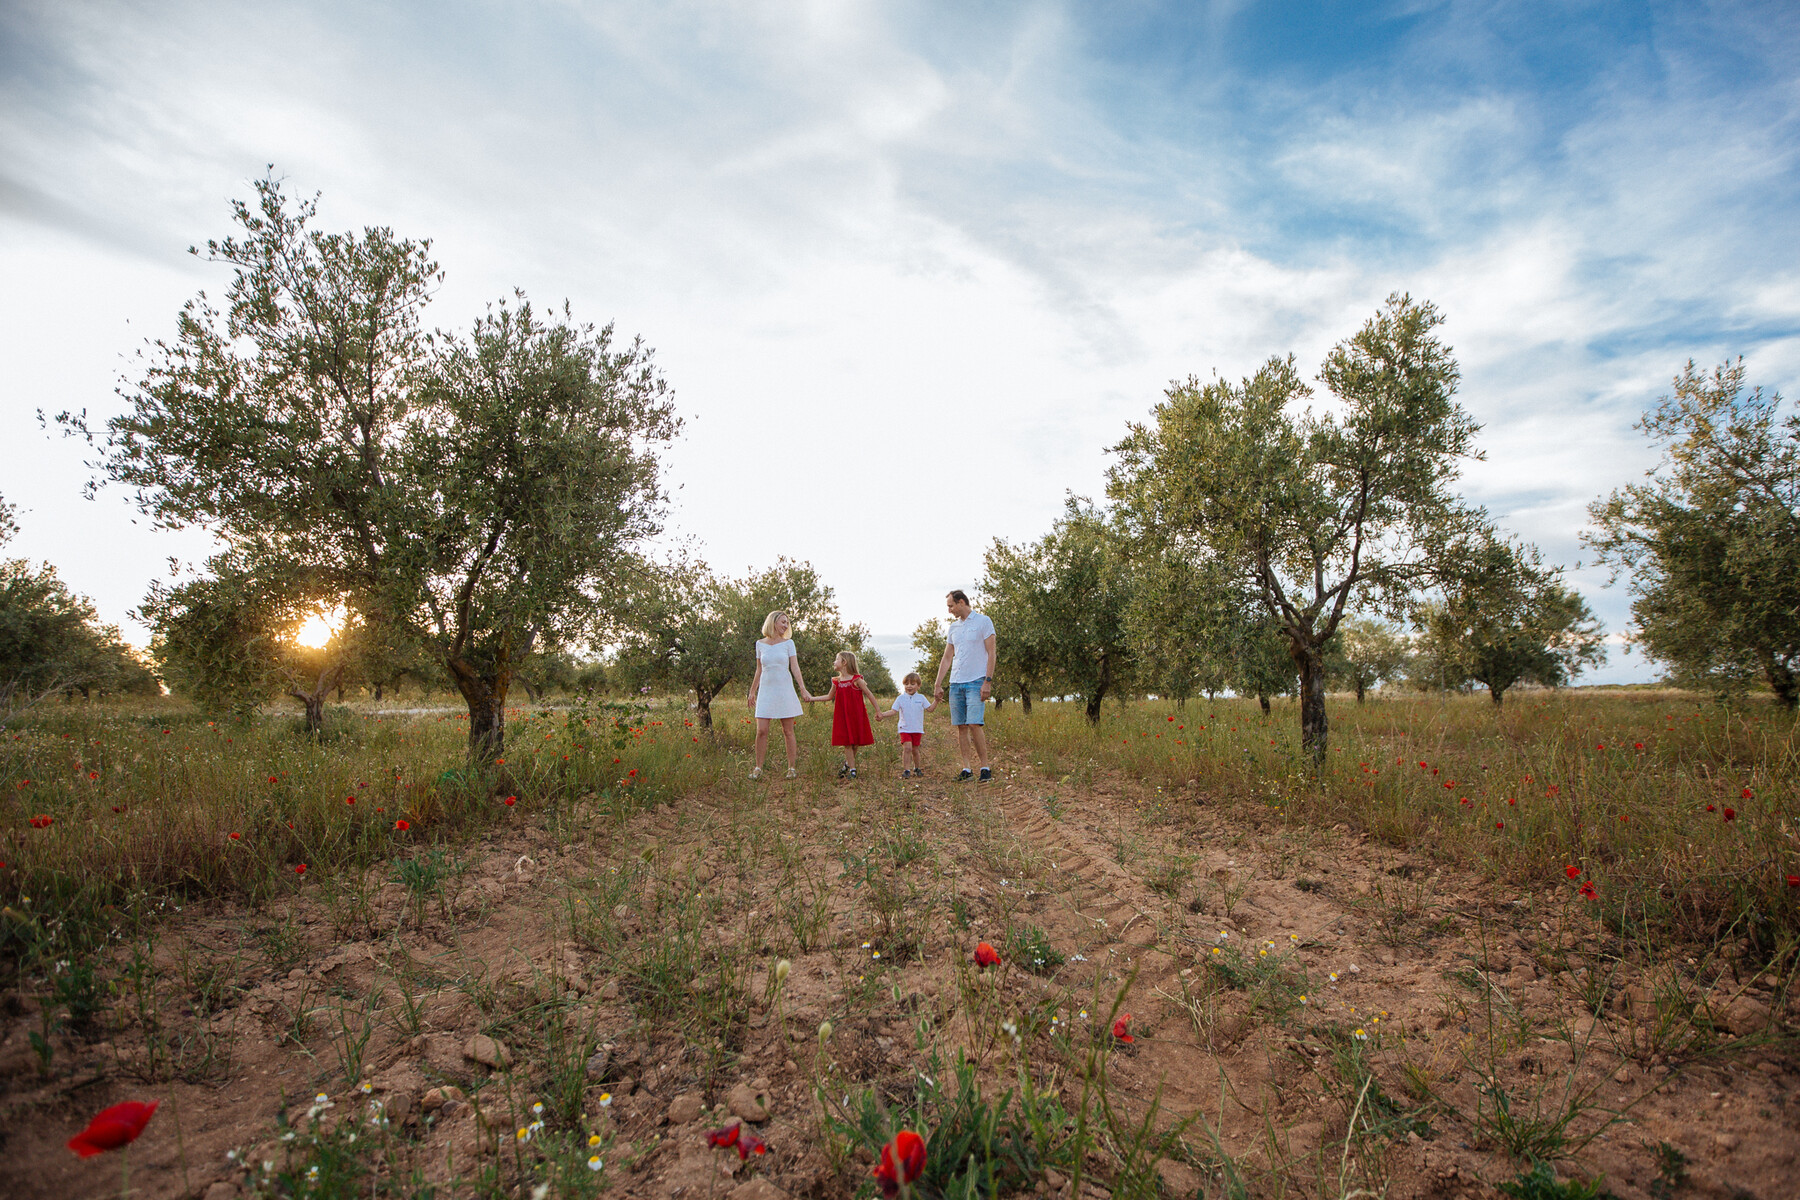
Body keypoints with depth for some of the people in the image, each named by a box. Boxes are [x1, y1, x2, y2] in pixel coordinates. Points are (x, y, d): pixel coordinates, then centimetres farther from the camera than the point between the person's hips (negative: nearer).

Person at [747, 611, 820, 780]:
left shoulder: (788, 643, 4)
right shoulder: (760, 644, 8)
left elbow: (795, 668, -2)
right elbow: (759, 671, 15)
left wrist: (803, 689, -12)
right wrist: (752, 692, 16)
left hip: (785, 690, -1)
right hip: (766, 691, 1)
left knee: (788, 731, 2)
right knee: (761, 731, -5)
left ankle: (792, 768, 9)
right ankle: (758, 768, 6)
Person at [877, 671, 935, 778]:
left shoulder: (921, 698, 6)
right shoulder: (900, 698, 1)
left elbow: (929, 708, 8)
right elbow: (894, 710, -3)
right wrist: (882, 715, -16)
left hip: (917, 729, 2)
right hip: (905, 729, -2)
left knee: (915, 749, 8)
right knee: (907, 748, -15)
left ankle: (917, 768, 28)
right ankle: (906, 770, -11)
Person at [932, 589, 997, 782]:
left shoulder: (983, 621, -1)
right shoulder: (953, 627, 16)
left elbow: (992, 653, -5)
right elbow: (947, 658, 19)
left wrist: (988, 681, -13)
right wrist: (938, 685, 14)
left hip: (976, 682, -6)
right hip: (955, 683, 6)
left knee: (974, 724, -13)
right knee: (961, 727, 4)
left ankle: (985, 767, -3)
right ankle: (966, 769, 8)